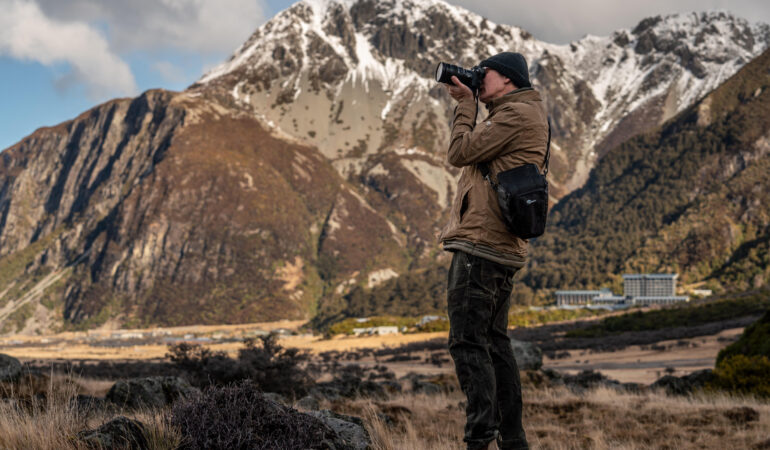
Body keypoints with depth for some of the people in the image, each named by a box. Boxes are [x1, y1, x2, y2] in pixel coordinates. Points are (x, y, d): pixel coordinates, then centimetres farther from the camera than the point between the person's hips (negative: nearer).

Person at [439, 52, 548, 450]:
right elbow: (471, 155, 21)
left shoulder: (516, 113, -9)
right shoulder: (526, 114, 22)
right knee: (494, 342, 13)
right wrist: (466, 104, 16)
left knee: (468, 342, -11)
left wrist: (466, 104, 1)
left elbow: (459, 154, -11)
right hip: (503, 249, 10)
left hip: (480, 244, -10)